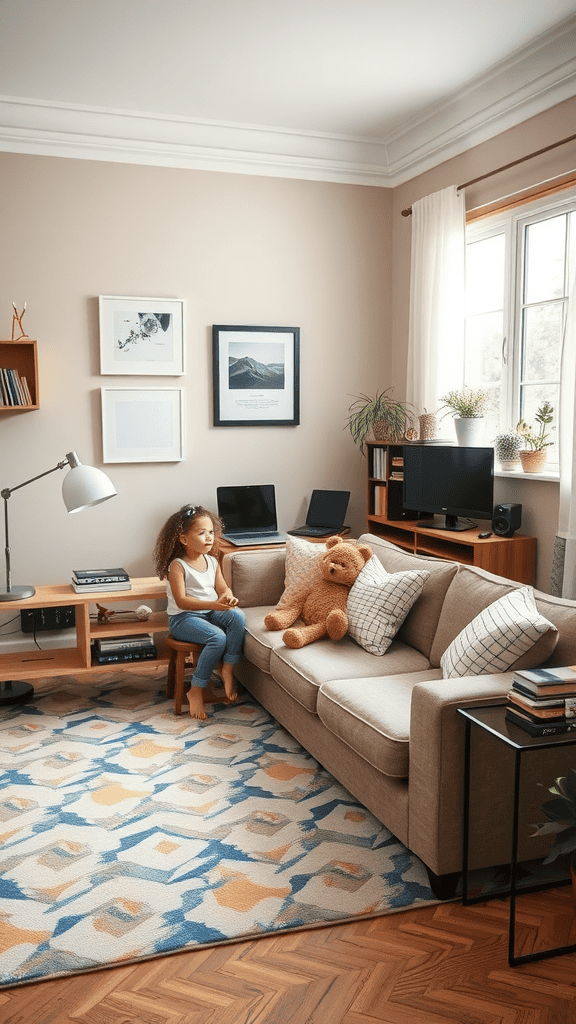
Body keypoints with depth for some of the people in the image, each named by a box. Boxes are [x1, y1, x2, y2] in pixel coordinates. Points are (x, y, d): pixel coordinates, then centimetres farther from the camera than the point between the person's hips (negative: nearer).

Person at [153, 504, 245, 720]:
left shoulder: (212, 562, 9)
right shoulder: (177, 566, -12)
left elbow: (223, 588, 5)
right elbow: (181, 601, -20)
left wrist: (228, 597, -22)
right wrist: (214, 604, -31)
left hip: (210, 612, 6)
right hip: (183, 619, -6)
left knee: (237, 616, -24)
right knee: (218, 638, -30)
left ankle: (227, 669, -15)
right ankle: (196, 690, -15)